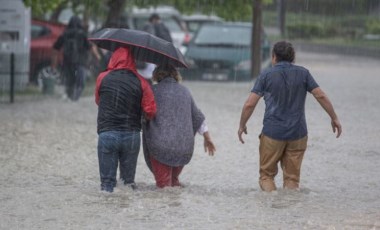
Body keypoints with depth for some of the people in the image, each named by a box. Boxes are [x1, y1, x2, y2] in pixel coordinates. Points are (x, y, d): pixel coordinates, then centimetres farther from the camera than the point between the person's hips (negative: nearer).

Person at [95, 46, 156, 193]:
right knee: (129, 179, 11)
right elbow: (150, 112, -3)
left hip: (107, 135, -1)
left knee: (107, 182, 2)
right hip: (131, 135, 1)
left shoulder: (103, 78, 1)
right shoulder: (141, 83, 0)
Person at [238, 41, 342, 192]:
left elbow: (249, 104, -5)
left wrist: (242, 125, 8)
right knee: (292, 177, 10)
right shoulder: (302, 73, 3)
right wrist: (334, 118, 6)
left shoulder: (267, 75, -1)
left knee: (267, 174, 9)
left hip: (272, 133, -2)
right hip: (297, 133, 2)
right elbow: (321, 96, -3)